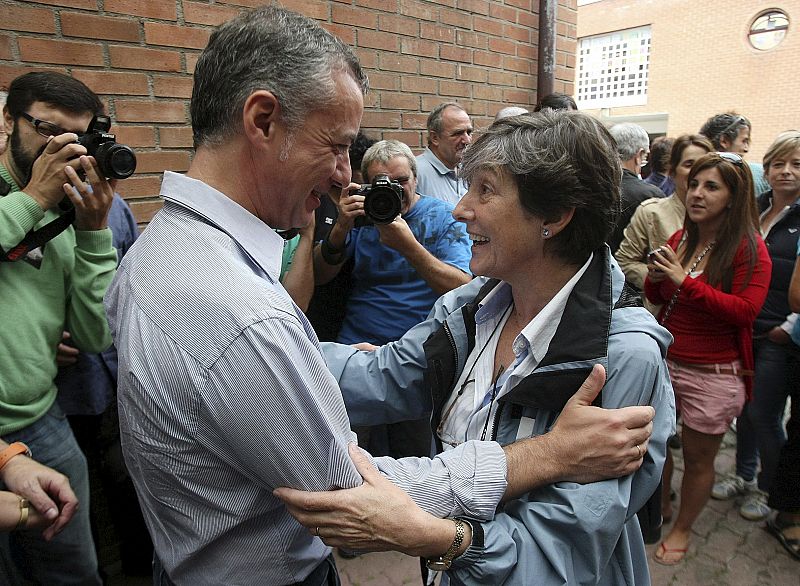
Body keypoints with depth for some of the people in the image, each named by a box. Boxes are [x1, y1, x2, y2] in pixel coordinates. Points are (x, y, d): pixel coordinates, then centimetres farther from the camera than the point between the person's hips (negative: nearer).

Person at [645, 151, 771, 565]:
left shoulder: (749, 248, -10)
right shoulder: (680, 239, 6)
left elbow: (745, 311, -20)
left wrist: (685, 281, -25)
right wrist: (655, 278, -9)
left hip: (713, 374, -5)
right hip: (663, 360, 5)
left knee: (698, 458, 11)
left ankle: (682, 528, 34)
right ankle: (660, 508, 41)